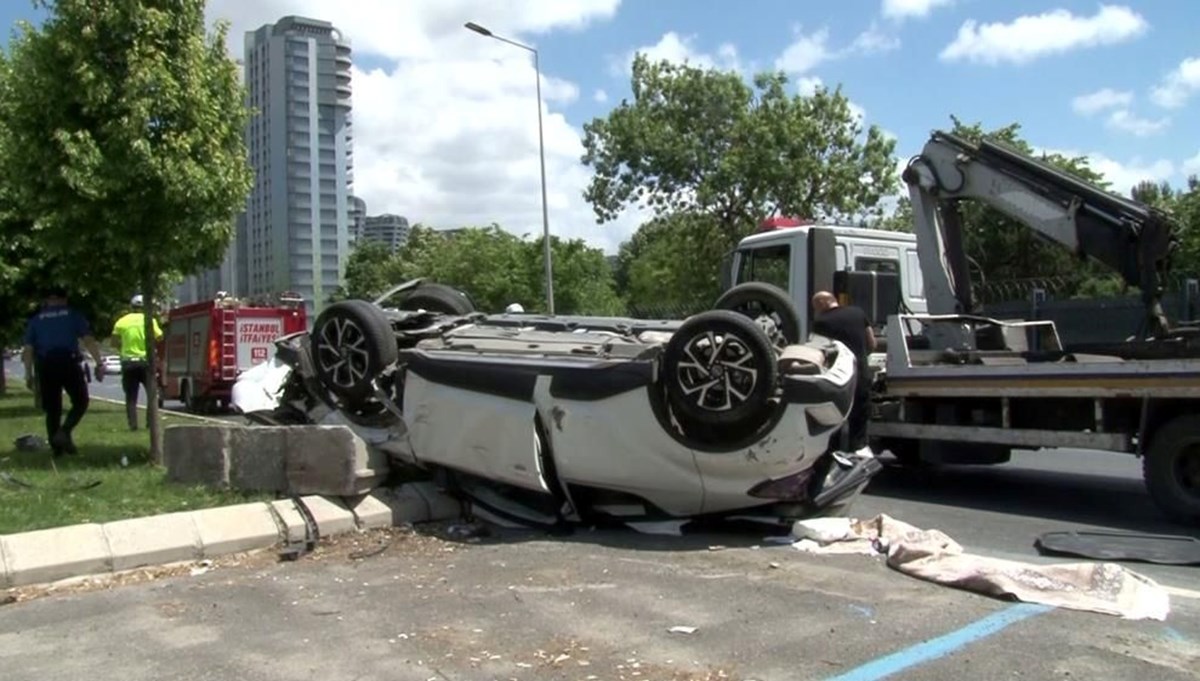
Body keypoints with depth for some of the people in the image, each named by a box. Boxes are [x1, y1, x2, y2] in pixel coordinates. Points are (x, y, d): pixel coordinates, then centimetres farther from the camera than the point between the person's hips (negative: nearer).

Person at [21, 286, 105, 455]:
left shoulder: (35, 319, 16)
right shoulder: (73, 314, 9)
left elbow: (28, 349, 7)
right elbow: (89, 340, -1)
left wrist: (29, 373, 8)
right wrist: (99, 364, -4)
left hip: (45, 366, 3)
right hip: (69, 363, -3)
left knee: (52, 408, 11)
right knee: (80, 402, 9)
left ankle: (55, 446, 11)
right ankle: (64, 431, -13)